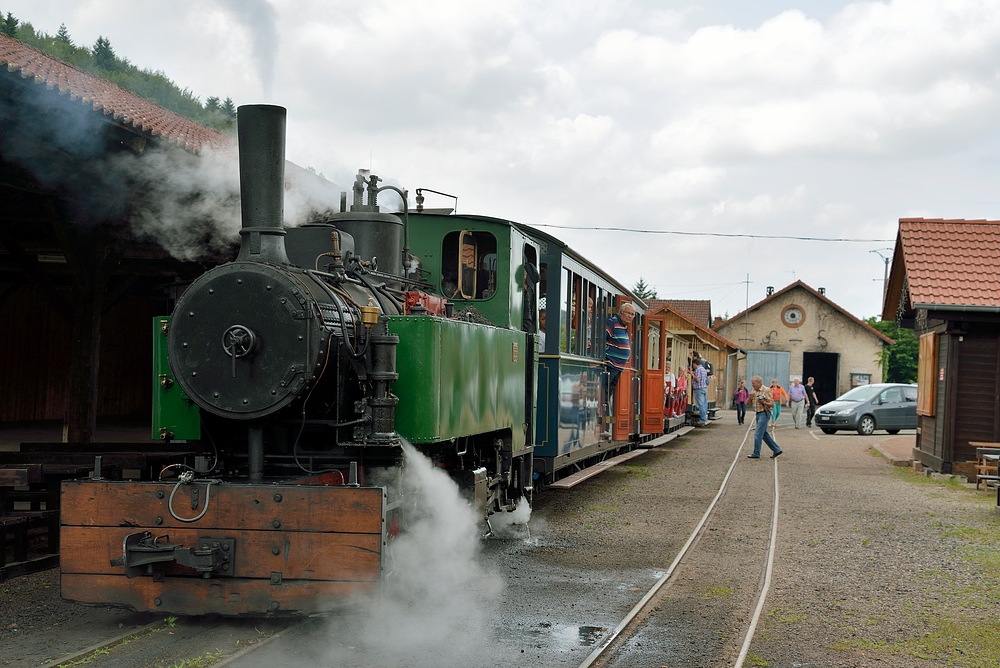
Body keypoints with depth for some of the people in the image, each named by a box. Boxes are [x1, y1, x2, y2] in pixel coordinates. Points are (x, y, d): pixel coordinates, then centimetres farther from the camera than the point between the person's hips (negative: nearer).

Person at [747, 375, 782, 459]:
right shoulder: (754, 391, 12)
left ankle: (756, 453, -3)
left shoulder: (766, 391, -10)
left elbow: (772, 404, -11)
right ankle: (776, 450, 21)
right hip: (758, 414, 9)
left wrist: (763, 402, -26)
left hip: (764, 413, -9)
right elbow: (747, 404, 11)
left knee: (758, 433, -9)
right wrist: (750, 397, -8)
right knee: (764, 434, 13)